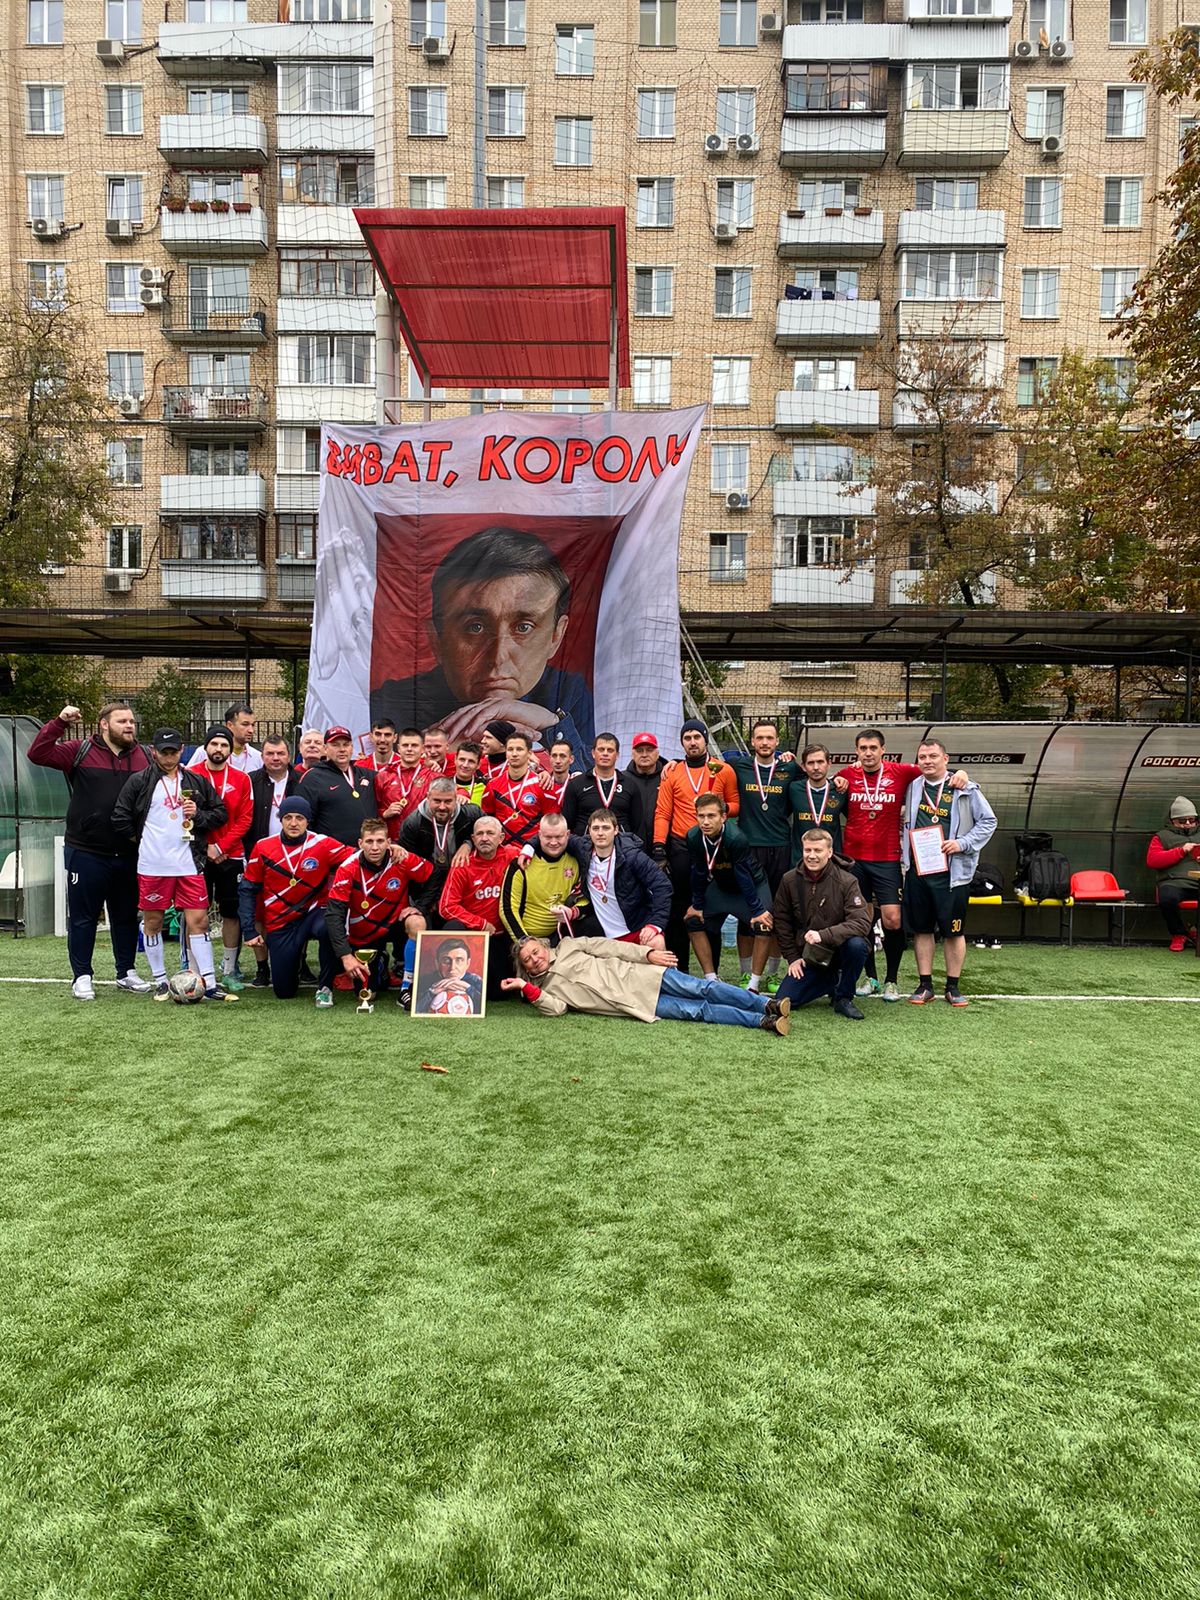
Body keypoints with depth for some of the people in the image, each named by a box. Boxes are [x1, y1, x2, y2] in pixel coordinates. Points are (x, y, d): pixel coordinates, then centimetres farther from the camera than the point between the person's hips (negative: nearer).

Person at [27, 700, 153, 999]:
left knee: (127, 916, 13)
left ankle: (126, 972, 26)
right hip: (86, 853, -3)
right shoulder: (81, 751, -1)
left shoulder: (145, 757, 6)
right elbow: (38, 753, -9)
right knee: (83, 917, 6)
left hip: (129, 854, 3)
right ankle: (82, 977, 17)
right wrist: (59, 722, -16)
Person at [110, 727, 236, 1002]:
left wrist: (198, 815, -4)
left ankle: (209, 984, 2)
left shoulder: (197, 781, 10)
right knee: (153, 922, 7)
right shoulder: (139, 782, 3)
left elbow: (221, 812, 13)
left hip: (189, 865, 1)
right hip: (152, 866, -1)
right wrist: (142, 839, 5)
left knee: (198, 920, -2)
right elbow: (120, 817, 3)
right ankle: (160, 982, 21)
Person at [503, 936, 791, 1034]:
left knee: (699, 988, -16)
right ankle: (763, 1021, -21)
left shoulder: (568, 946, 14)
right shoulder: (542, 986, 12)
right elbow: (556, 1009, -6)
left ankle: (767, 1003, -14)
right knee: (696, 1011, -16)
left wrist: (648, 954, 0)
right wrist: (526, 988, -17)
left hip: (639, 975, 2)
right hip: (635, 1002, -2)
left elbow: (608, 946, 9)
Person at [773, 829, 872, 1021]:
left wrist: (824, 935, -33)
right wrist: (792, 958, 0)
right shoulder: (789, 880, -4)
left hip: (837, 952, -3)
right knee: (785, 1001, -13)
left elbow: (862, 923, -23)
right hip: (807, 957, 3)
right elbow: (781, 921, 6)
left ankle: (843, 998, -9)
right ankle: (830, 982, 16)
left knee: (856, 944, -36)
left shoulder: (847, 881, -14)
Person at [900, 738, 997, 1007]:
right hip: (917, 870, 3)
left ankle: (953, 986, 15)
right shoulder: (912, 787, 8)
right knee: (921, 929, 8)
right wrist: (904, 849, 10)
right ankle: (925, 985, 17)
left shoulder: (965, 790, -2)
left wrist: (962, 843, -11)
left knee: (954, 930, 2)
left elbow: (988, 821, 1)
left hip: (952, 872, -3)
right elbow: (905, 821, 24)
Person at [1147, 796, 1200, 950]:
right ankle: (1179, 934, -9)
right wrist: (1181, 851, -2)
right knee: (1167, 898, -38)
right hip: (1175, 882, -2)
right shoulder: (1163, 836, 20)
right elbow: (1151, 861, 4)